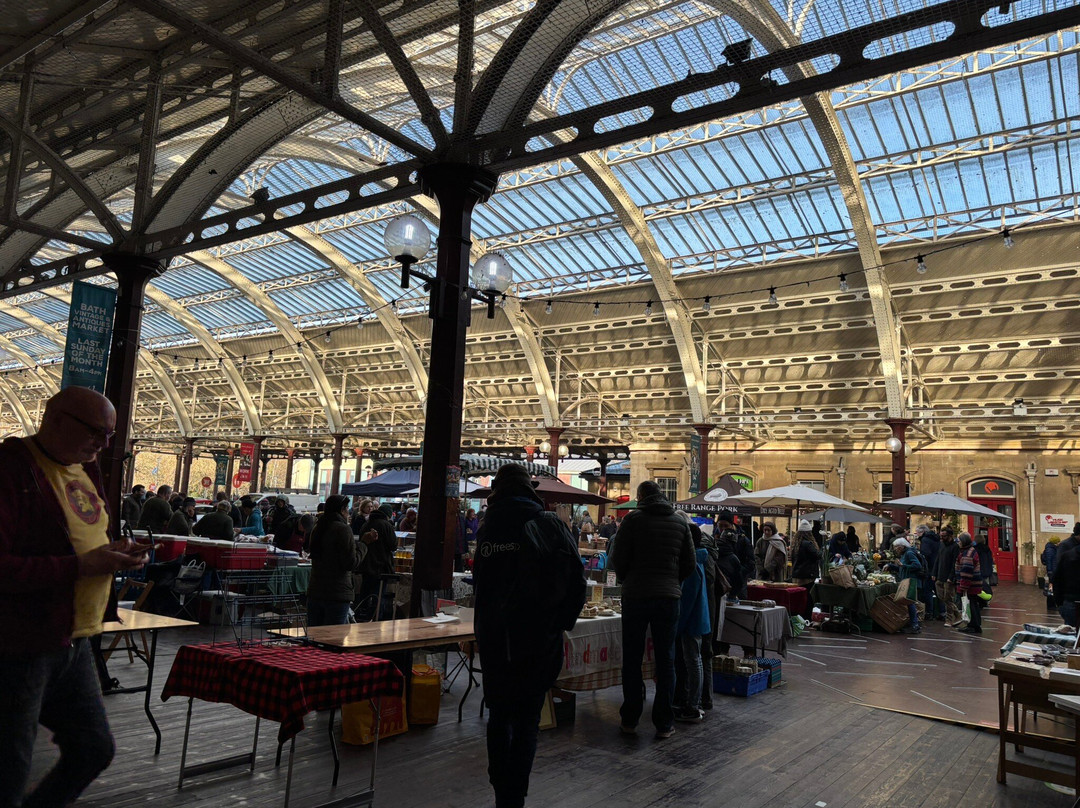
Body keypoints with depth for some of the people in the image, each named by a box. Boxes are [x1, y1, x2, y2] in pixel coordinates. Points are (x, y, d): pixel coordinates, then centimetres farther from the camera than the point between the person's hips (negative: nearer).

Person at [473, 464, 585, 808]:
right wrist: (563, 622, 2)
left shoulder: (487, 528, -1)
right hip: (539, 640, -2)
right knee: (527, 721, 8)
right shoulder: (548, 524, -5)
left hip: (493, 638, 2)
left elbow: (480, 582, 2)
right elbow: (576, 578, -7)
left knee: (499, 716, 17)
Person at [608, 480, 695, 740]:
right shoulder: (680, 523, 6)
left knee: (632, 660, 8)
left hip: (636, 595, -2)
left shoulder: (633, 519, -5)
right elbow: (690, 564, 9)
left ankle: (630, 720, 15)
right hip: (669, 597, 3)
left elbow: (618, 560, -5)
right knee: (665, 660, 9)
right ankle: (664, 723, 13)